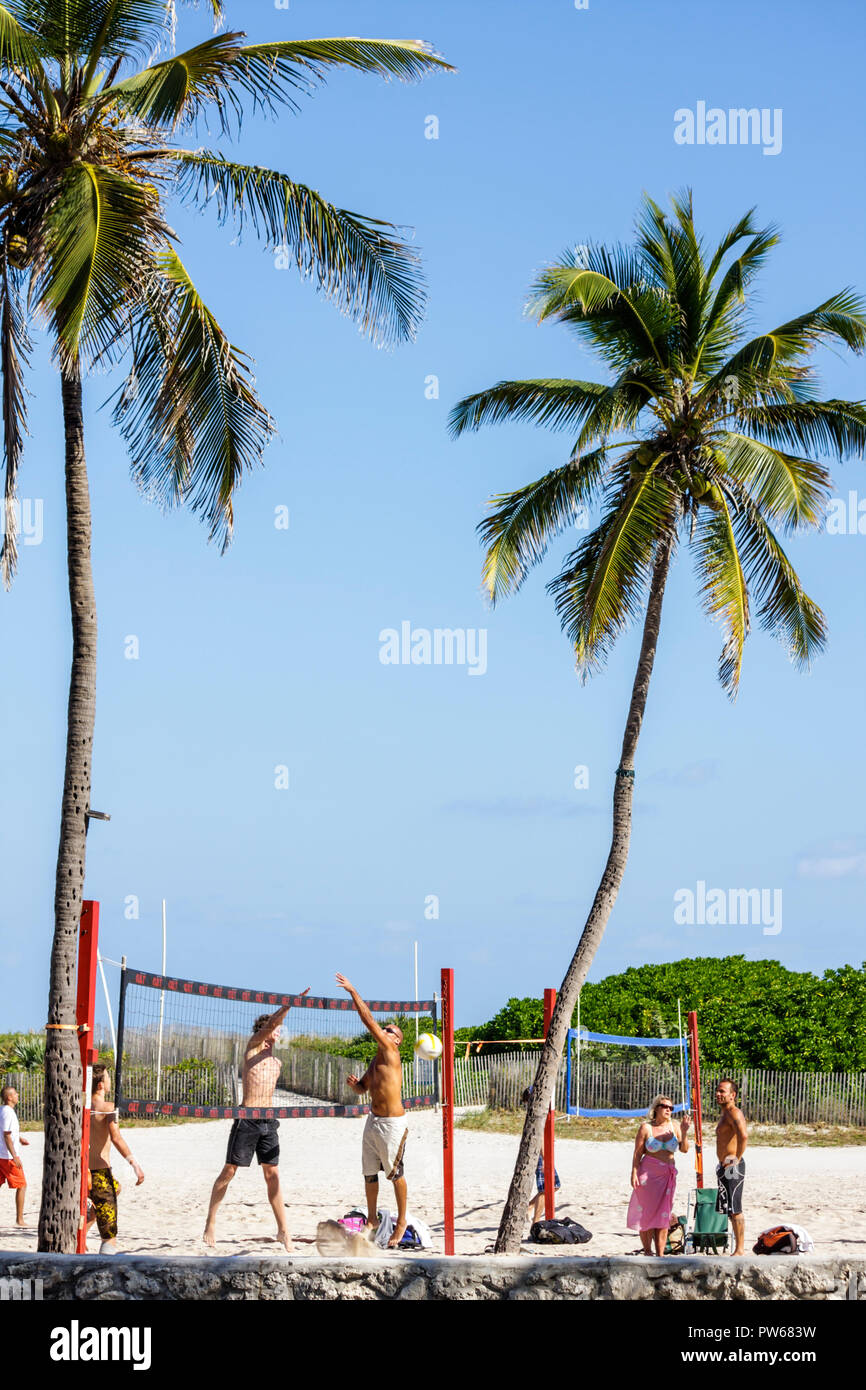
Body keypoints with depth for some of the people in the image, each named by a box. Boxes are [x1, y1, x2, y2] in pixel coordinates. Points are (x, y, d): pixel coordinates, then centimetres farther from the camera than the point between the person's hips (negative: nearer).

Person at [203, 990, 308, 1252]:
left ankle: (283, 1230, 4)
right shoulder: (252, 1048, 0)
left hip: (269, 1121, 6)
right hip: (247, 1118, -6)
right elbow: (270, 1023, -16)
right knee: (229, 1171, 0)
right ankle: (210, 1222, 9)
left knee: (272, 1175, 4)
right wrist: (291, 1004, -22)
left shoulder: (277, 1063, 18)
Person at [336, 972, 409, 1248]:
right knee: (369, 1172, 11)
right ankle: (372, 1218, 23)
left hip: (392, 1123, -8)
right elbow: (362, 1089, 23)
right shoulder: (376, 1061, 14)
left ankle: (401, 1221, 10)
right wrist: (354, 1084, -1)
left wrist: (353, 992, -14)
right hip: (373, 1120, 8)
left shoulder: (391, 1051, -10)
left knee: (395, 1173, -1)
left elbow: (369, 1021, -16)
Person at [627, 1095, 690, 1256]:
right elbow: (637, 1153, -2)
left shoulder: (674, 1126, 6)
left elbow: (684, 1149, 0)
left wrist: (684, 1132, -14)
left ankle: (660, 1254, 5)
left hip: (667, 1176, 3)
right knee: (647, 1213, -1)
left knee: (663, 1215, 2)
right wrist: (634, 1173, -10)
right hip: (648, 1174, -3)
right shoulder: (646, 1128, -2)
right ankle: (647, 1252, 10)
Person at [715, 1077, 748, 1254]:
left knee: (735, 1210, -9)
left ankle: (740, 1250, -7)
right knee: (729, 1210, 12)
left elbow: (744, 1135, -30)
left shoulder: (734, 1113, -13)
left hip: (733, 1167, -11)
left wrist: (737, 1159, -23)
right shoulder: (725, 1114, 19)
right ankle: (739, 1248, 16)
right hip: (725, 1167, 11)